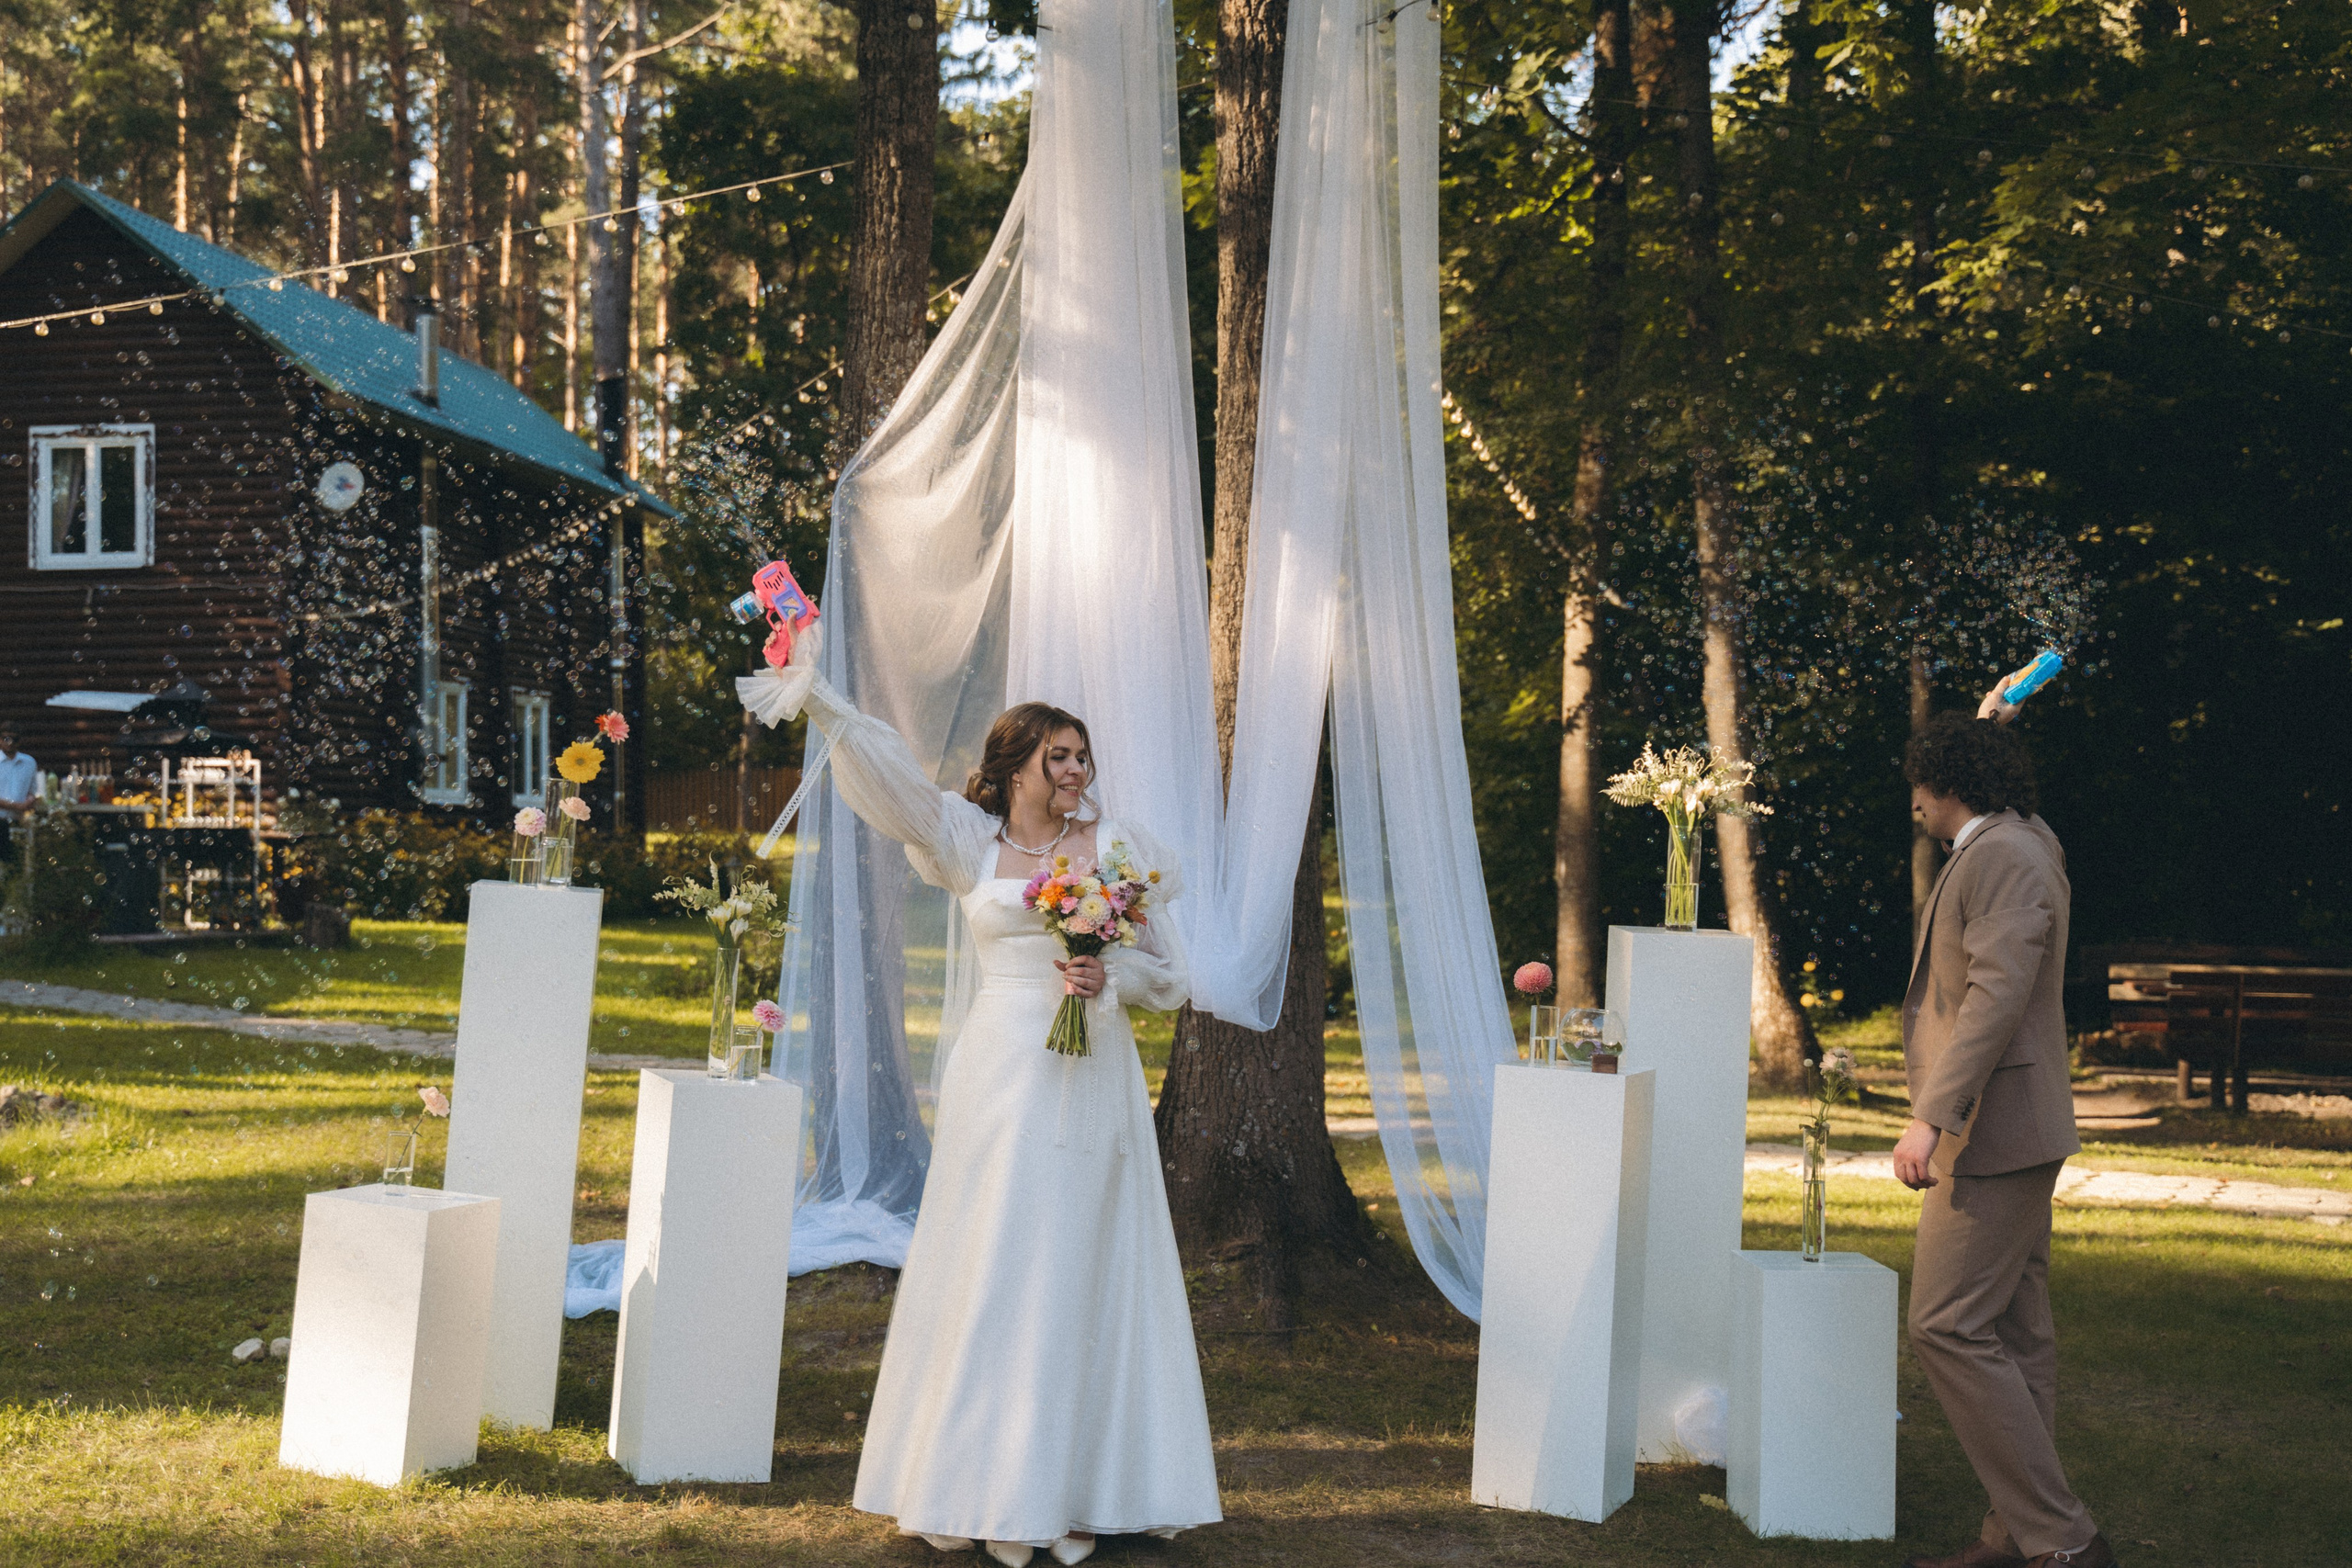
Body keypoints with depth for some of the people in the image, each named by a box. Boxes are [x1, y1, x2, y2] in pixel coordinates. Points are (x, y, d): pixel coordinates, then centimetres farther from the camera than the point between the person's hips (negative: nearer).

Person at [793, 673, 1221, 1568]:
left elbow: (1171, 977, 9)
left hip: (1092, 1081, 0)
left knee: (1080, 1275, 2)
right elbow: (887, 771, -1)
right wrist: (815, 695, -10)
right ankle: (986, 1490, 8)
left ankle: (1076, 1491, 8)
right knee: (988, 1269, 0)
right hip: (1001, 1073, 0)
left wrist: (1110, 974, -10)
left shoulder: (1119, 848, 7)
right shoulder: (971, 844, 8)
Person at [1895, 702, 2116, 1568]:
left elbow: (1997, 994, -26)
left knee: (1949, 1328, -13)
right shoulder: (2025, 841, 15)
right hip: (2010, 1136, 11)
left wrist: (1931, 1117, -30)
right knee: (2012, 1332, 11)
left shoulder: (2004, 858, -16)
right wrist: (1989, 724, 41)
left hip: (1992, 1133, -11)